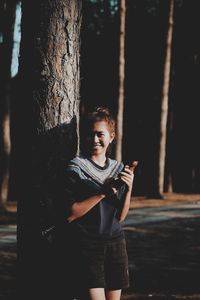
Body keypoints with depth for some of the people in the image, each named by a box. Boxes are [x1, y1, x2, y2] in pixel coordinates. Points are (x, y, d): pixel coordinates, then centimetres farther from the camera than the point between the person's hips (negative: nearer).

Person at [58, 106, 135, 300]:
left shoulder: (118, 169, 11)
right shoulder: (75, 170, -5)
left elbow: (120, 217, 11)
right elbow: (70, 215, -14)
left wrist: (128, 189, -5)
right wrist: (103, 192, -17)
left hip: (115, 242, 6)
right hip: (86, 245, -5)